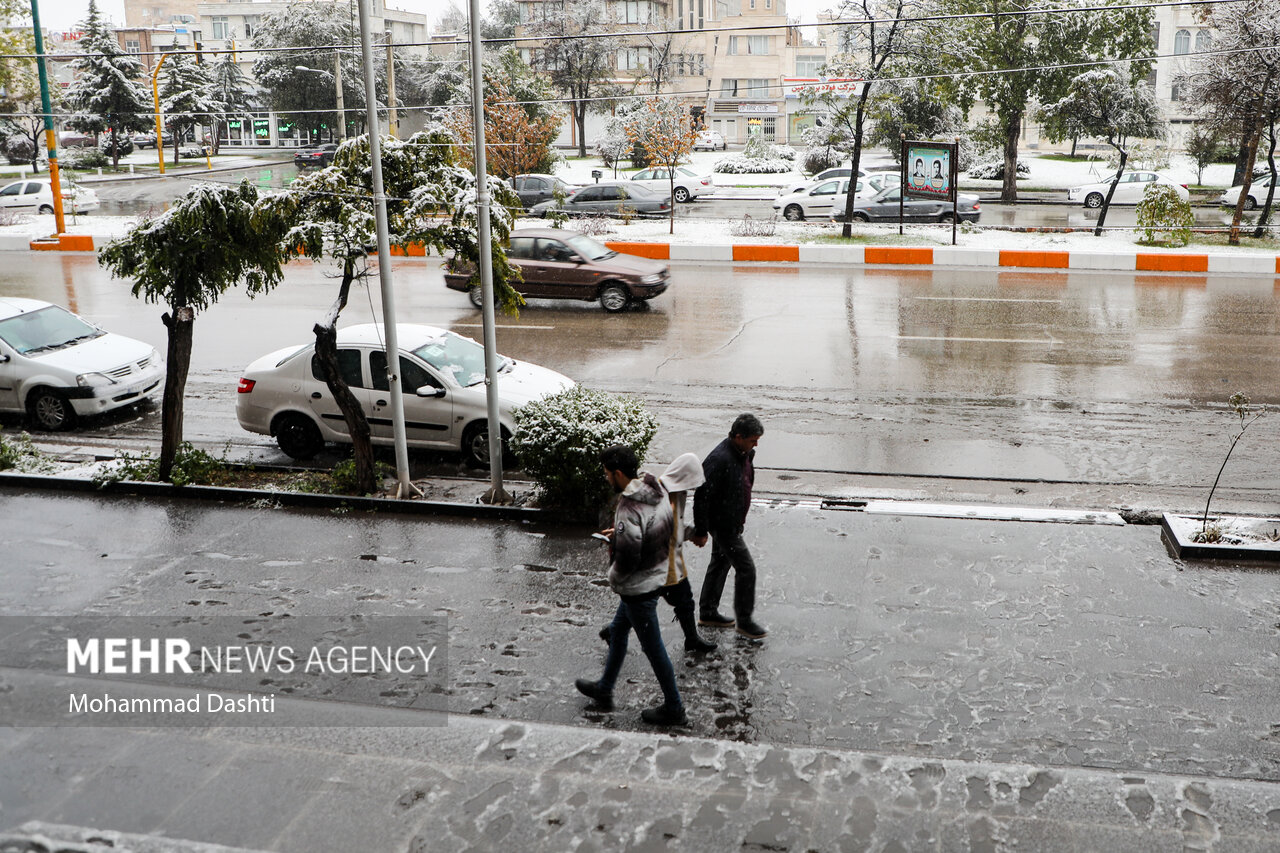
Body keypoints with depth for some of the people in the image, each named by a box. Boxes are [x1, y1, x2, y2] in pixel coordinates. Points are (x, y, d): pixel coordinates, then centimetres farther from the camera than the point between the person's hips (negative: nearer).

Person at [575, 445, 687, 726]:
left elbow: (628, 559, -30)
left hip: (638, 588, -10)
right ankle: (604, 689, 41)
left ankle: (674, 709, 20)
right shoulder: (659, 491, -2)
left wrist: (613, 577, -7)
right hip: (657, 575, 10)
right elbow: (669, 528, 12)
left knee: (653, 648, 6)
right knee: (617, 631, 25)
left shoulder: (629, 510, -30)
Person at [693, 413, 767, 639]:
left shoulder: (746, 453, 0)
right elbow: (702, 496, -25)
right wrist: (700, 531, -20)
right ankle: (744, 620, 9)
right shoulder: (719, 460, -29)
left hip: (732, 521, 10)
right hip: (723, 524, -10)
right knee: (746, 568, -5)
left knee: (720, 563, 19)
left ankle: (707, 612, 34)